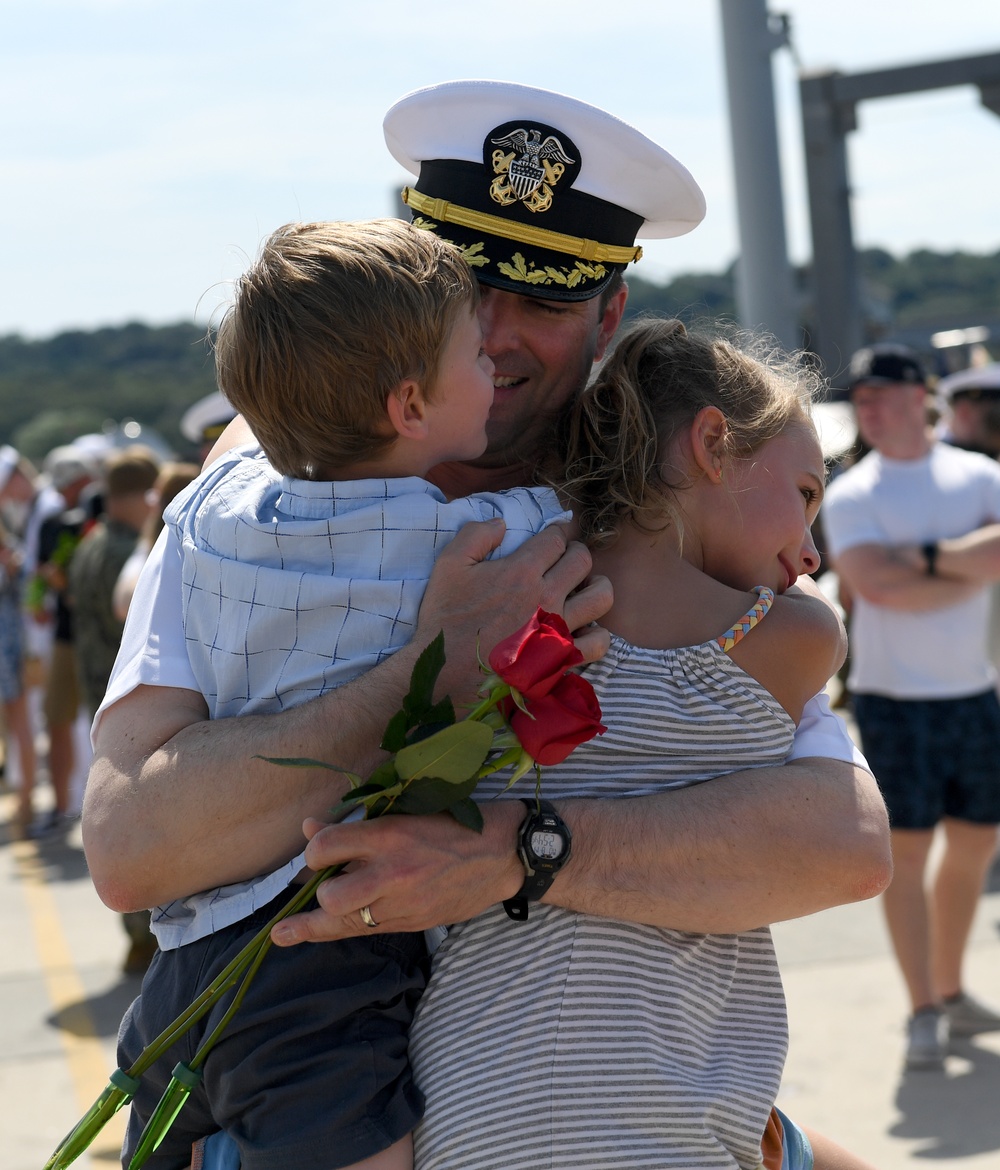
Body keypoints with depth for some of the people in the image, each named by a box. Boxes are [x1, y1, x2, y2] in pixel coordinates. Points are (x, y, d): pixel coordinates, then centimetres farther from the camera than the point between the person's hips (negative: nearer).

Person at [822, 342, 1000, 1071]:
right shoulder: (849, 495, -2)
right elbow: (877, 587, -17)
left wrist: (928, 557, -18)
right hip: (894, 700, -4)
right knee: (907, 850, -4)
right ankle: (924, 1012, 5)